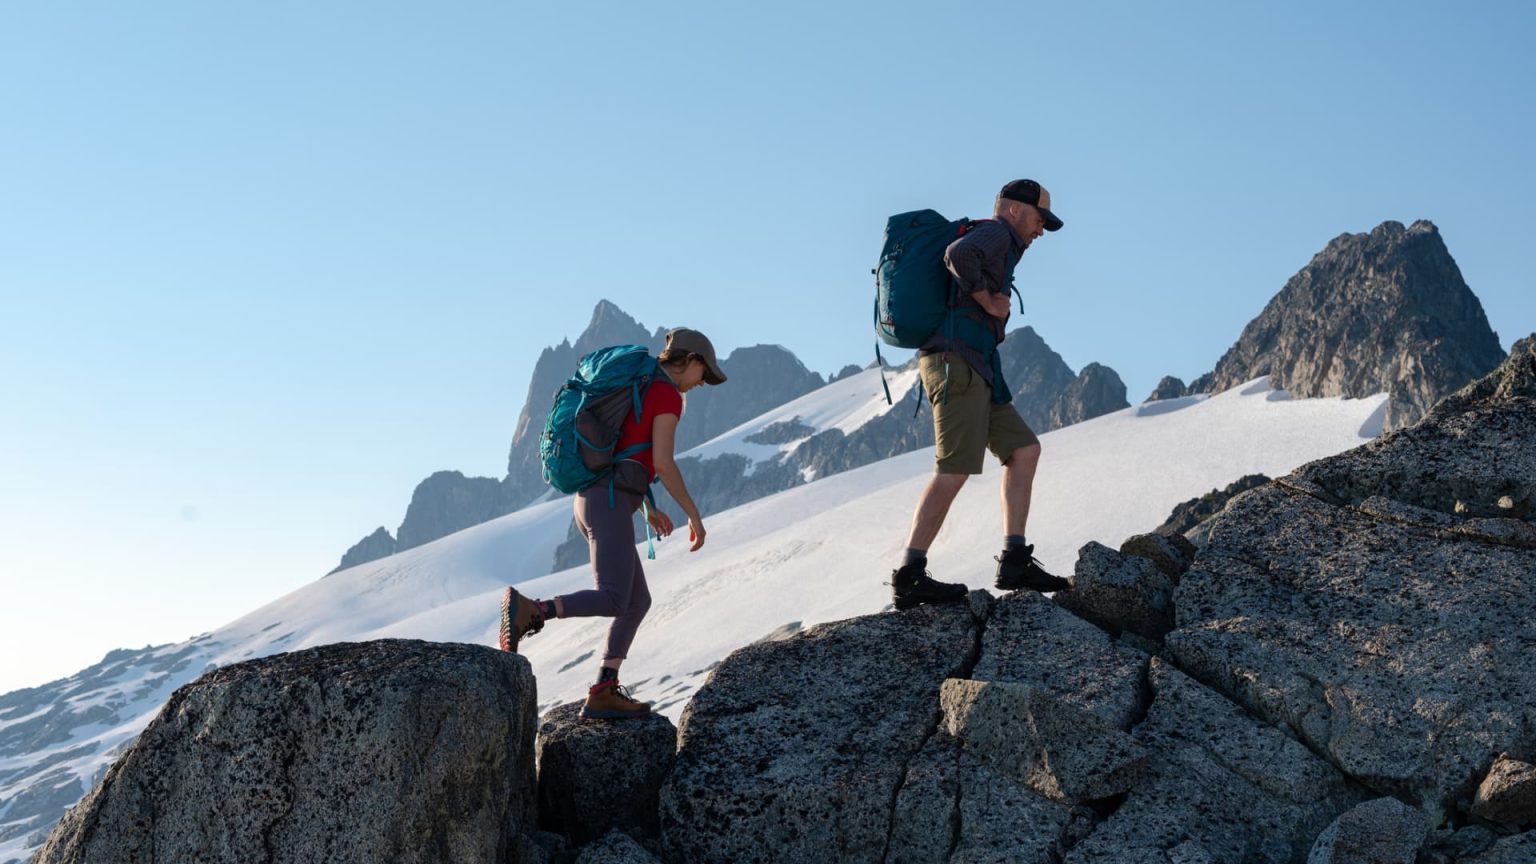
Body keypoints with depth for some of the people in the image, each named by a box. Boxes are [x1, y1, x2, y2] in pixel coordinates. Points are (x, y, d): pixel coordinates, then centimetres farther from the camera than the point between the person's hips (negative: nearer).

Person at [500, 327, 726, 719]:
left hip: (592, 501, 10)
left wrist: (646, 507, 32)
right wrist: (694, 514, -5)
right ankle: (526, 610, -31)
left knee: (638, 602, 10)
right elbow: (663, 463, -14)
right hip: (607, 504, -10)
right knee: (613, 602, -21)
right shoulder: (667, 395, -5)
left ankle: (603, 695, 6)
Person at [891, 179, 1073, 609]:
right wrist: (987, 299, -12)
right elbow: (957, 254, -25)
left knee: (1024, 449, 7)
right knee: (955, 469, -14)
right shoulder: (996, 233, -2)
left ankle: (1015, 561, 0)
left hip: (973, 370, 11)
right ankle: (909, 576, -15)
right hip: (956, 360, -10)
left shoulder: (999, 248, 28)